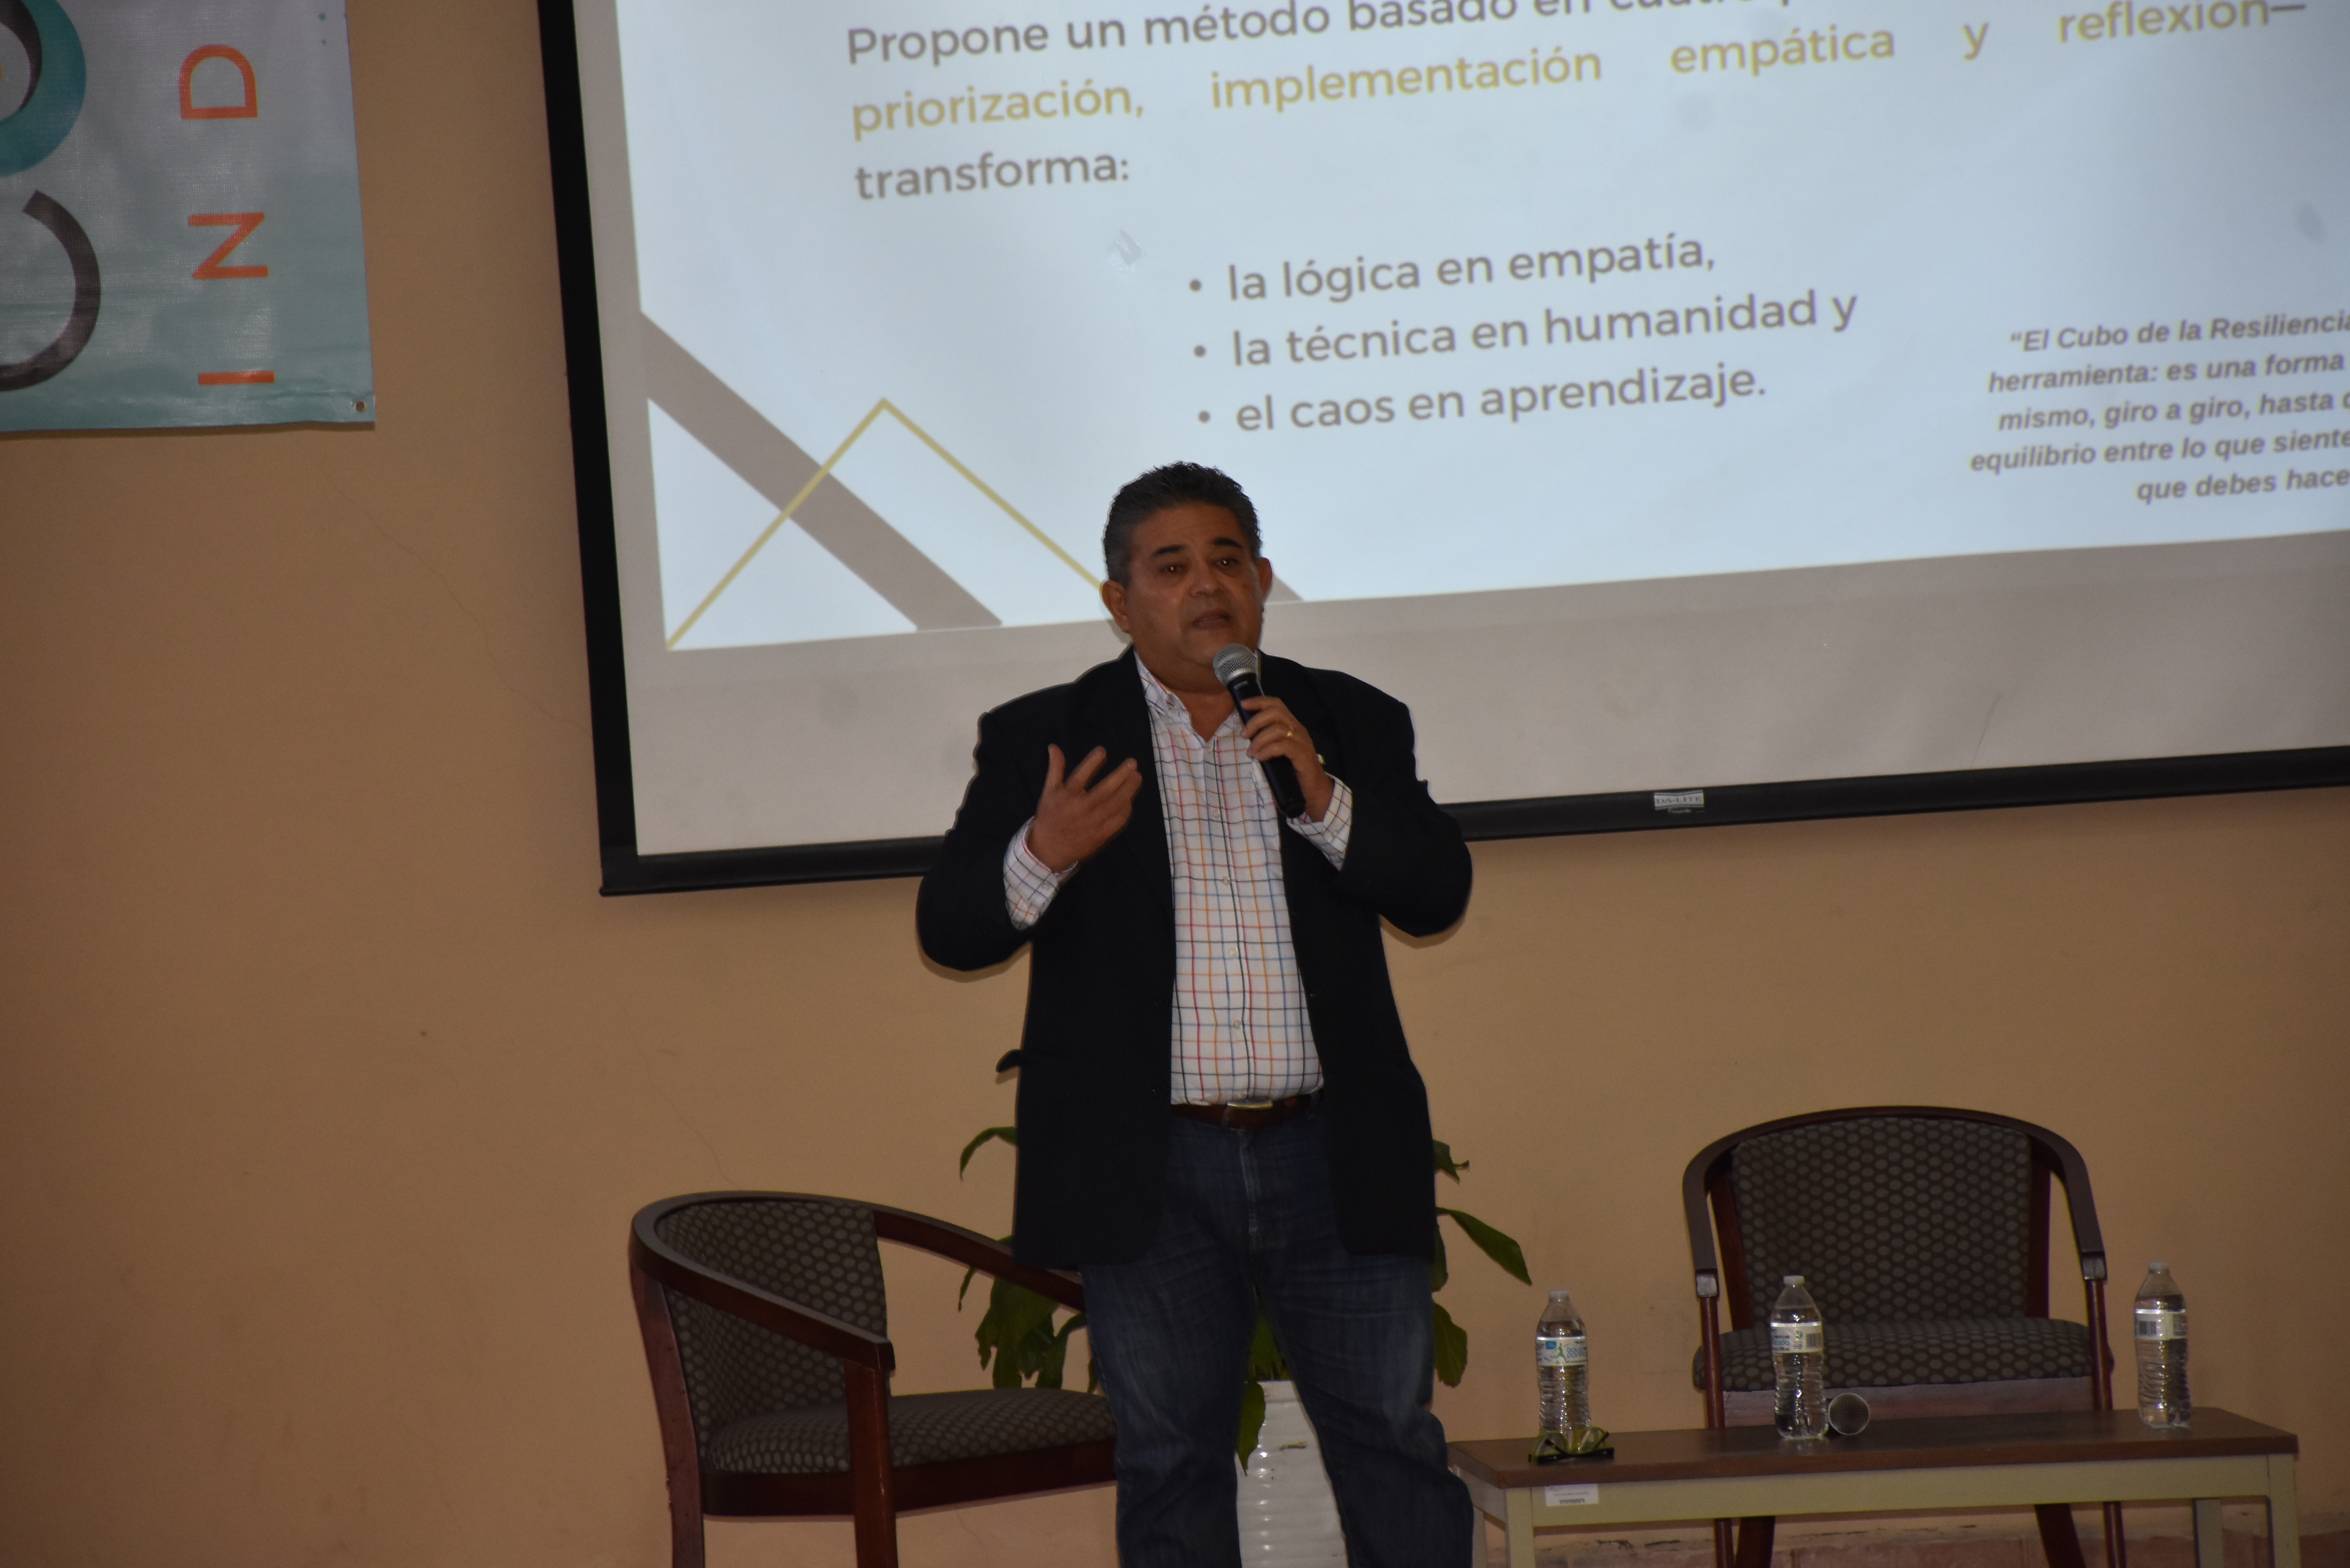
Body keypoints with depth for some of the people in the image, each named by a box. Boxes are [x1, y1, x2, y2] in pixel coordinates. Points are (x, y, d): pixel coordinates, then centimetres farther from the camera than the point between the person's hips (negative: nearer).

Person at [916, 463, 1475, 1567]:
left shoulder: (1352, 723, 9)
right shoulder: (1041, 740, 3)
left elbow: (1437, 895, 0)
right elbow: (951, 930, -2)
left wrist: (1323, 798, -15)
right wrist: (1043, 855, -23)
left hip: (1334, 1156, 1)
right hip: (1150, 1170, -1)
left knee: (1394, 1443, 4)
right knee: (1171, 1463, 6)